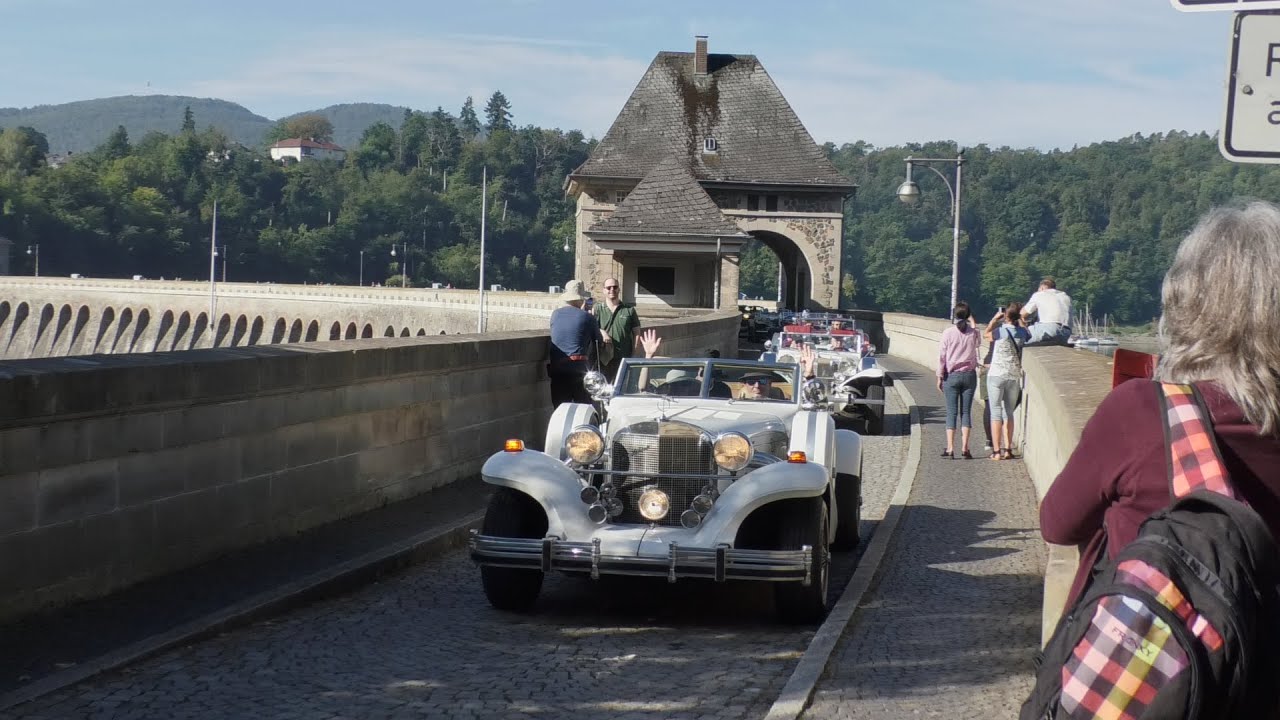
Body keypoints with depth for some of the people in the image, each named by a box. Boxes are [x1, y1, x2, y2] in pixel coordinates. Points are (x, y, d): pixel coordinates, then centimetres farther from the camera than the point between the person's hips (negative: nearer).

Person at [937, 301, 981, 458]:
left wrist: (940, 377, 4)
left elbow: (942, 357, -4)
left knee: (951, 412, 2)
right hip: (969, 375, 1)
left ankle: (950, 448, -4)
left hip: (952, 375, -1)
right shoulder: (973, 333, -2)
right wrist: (973, 323, 27)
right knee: (966, 411, 5)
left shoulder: (948, 333, -7)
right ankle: (965, 447, -3)